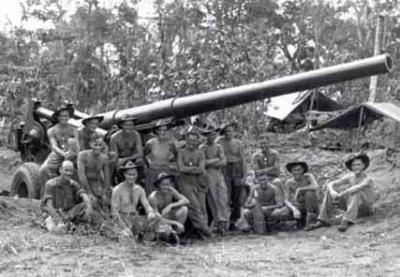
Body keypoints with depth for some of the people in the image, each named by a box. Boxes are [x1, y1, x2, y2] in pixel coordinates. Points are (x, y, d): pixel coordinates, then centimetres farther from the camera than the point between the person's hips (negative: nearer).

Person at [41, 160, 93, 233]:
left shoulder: (74, 184, 0)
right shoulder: (50, 184, -12)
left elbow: (84, 196, -18)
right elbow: (49, 205, -21)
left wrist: (89, 208, -40)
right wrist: (58, 218, -36)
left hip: (68, 214, 5)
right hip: (53, 215, -5)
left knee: (85, 205, -20)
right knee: (54, 229, -39)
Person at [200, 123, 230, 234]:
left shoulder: (218, 147, 13)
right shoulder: (202, 148, 1)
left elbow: (224, 162, 3)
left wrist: (210, 163, -5)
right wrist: (216, 160, -3)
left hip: (219, 175, 4)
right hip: (208, 175, -4)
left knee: (223, 198, -8)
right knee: (213, 199, -4)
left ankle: (223, 221, -10)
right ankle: (218, 223, -2)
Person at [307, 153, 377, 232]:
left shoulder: (367, 179, -19)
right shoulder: (349, 177, -3)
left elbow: (358, 187, -42)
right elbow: (330, 184, -11)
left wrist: (340, 195, -43)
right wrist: (332, 192, -34)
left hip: (365, 208, -5)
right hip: (354, 208, 5)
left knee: (355, 192, -36)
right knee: (329, 191, -9)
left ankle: (346, 222, -46)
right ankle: (323, 220, -15)